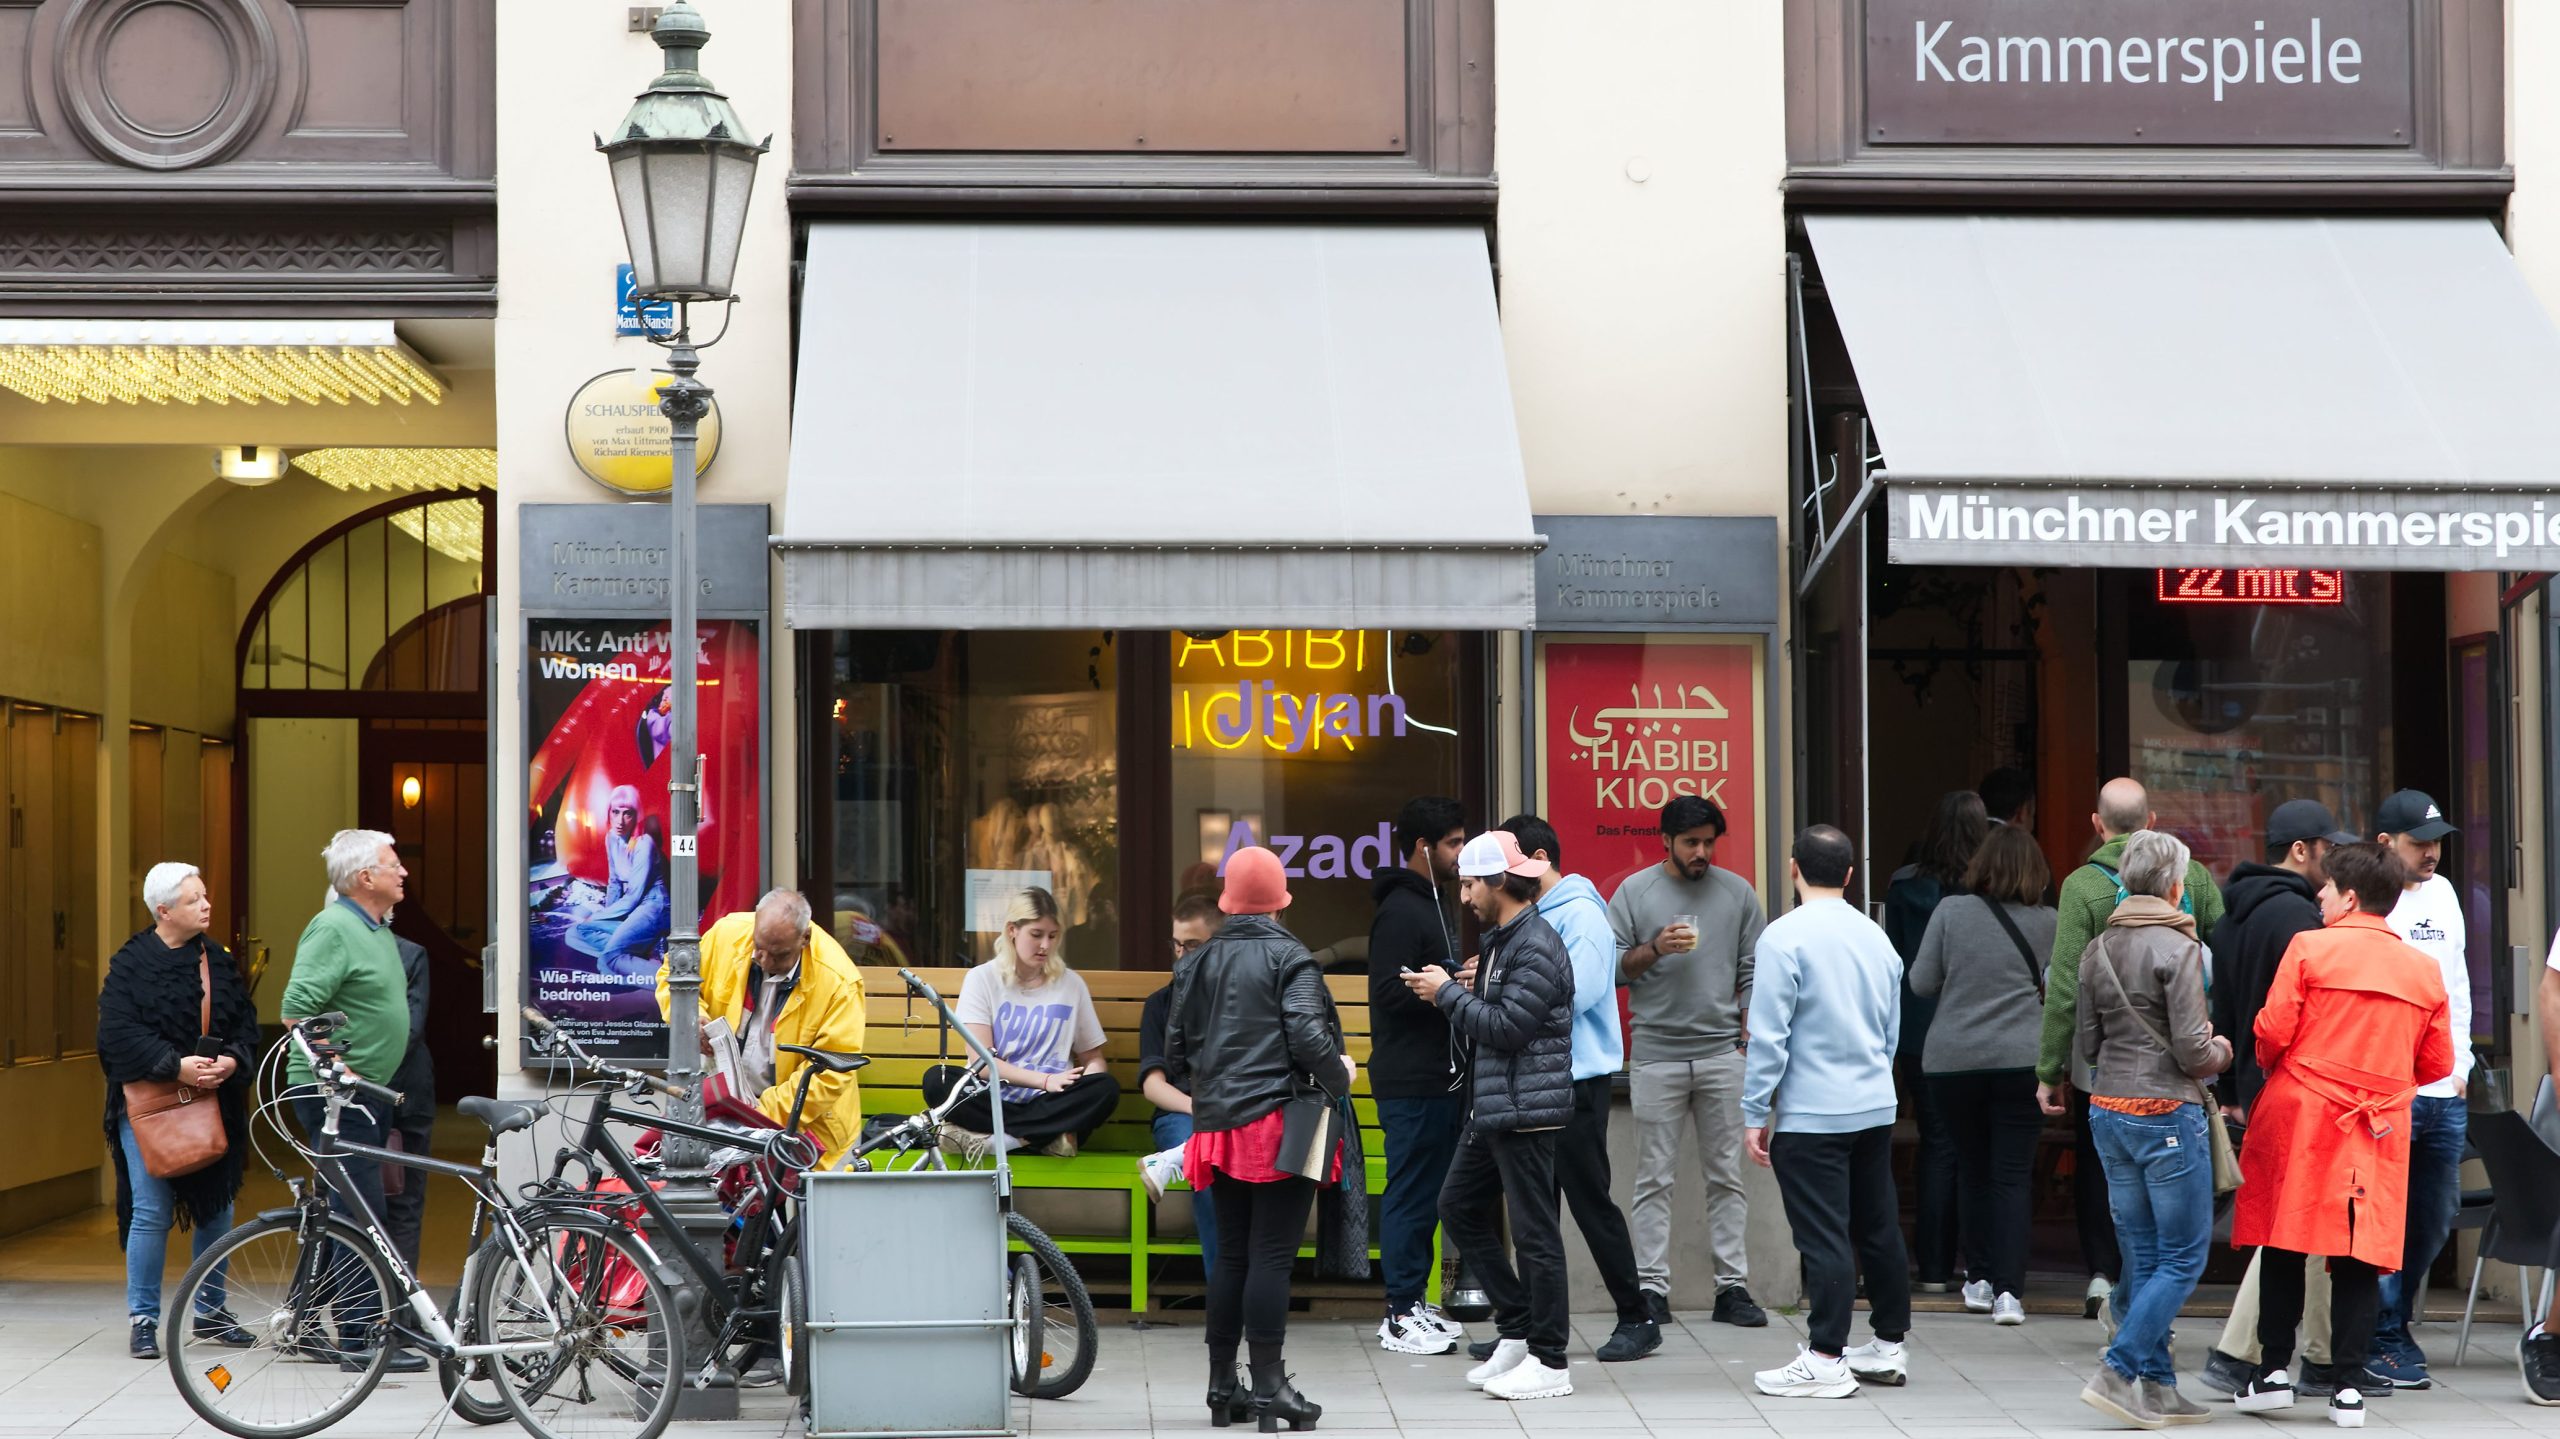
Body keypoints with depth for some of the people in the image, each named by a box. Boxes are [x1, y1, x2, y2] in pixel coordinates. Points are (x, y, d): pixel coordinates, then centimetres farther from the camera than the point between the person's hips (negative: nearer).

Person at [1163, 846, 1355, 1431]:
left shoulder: (1197, 964, 10)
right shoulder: (1290, 959, -7)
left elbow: (1175, 1049, 12)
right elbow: (1308, 1036, -18)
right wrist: (1341, 1077, 0)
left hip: (1219, 1127, 6)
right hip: (1279, 1124, -6)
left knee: (1232, 1254, 13)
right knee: (1272, 1255, -4)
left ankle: (1221, 1387, 16)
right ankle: (1268, 1387, -4)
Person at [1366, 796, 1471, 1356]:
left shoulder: (1432, 905, 18)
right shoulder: (1399, 911, -14)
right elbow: (1390, 992, -22)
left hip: (1440, 1077, 10)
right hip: (1411, 1082, -10)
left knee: (1427, 1193, 13)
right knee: (1411, 1194, -5)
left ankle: (1413, 1304, 19)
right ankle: (1402, 1317, 0)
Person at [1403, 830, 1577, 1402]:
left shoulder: (1537, 946, -16)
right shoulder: (1499, 939, 16)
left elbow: (1508, 1026, -21)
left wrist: (1448, 993, -12)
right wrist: (1470, 988, 2)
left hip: (1526, 1109, -11)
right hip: (1491, 1107, 11)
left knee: (1534, 1230, -4)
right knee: (1459, 1207, 14)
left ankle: (1549, 1361, 3)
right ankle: (1518, 1328, 20)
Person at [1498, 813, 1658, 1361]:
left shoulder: (1580, 915, -12)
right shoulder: (1533, 916, 15)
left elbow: (1575, 993, -22)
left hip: (1576, 1080, -9)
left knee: (1592, 1203, -4)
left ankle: (1636, 1319, 6)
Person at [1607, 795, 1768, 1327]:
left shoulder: (1736, 892, 10)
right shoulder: (1634, 892, 5)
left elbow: (1755, 971, 11)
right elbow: (1611, 968, 3)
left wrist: (1752, 1033, 2)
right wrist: (1654, 949, -13)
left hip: (1722, 1053, 2)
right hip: (1657, 1053, -2)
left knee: (1726, 1176, 4)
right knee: (1655, 1178, -1)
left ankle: (1732, 1287, 7)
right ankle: (1652, 1288, 2)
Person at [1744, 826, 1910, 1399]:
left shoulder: (1786, 936, -13)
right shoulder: (1876, 937, 9)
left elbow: (1769, 1034, -14)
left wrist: (1755, 1113, -8)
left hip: (1810, 1115, -7)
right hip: (1875, 1110, 7)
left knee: (1824, 1239, -4)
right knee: (1879, 1228, 14)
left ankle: (1826, 1361, -1)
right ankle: (1889, 1345, 23)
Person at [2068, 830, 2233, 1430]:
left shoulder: (2098, 949, 9)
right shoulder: (2178, 948, -12)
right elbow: (2192, 1049, -14)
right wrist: (2221, 1052, 6)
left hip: (2108, 1111, 7)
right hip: (2167, 1113, -7)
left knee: (2143, 1256, 12)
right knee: (2184, 1256, 0)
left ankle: (2157, 1387, 14)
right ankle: (2117, 1372, -8)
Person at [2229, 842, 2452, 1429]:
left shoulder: (2310, 947, -6)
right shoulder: (2426, 971, 6)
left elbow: (2272, 1032, -10)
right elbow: (2436, 1065, 9)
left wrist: (2273, 1069, 12)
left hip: (2300, 1115, -2)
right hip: (2379, 1128, 2)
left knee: (2283, 1244, 8)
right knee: (2360, 1254, 4)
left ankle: (2274, 1371, 8)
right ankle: (2349, 1387, 2)